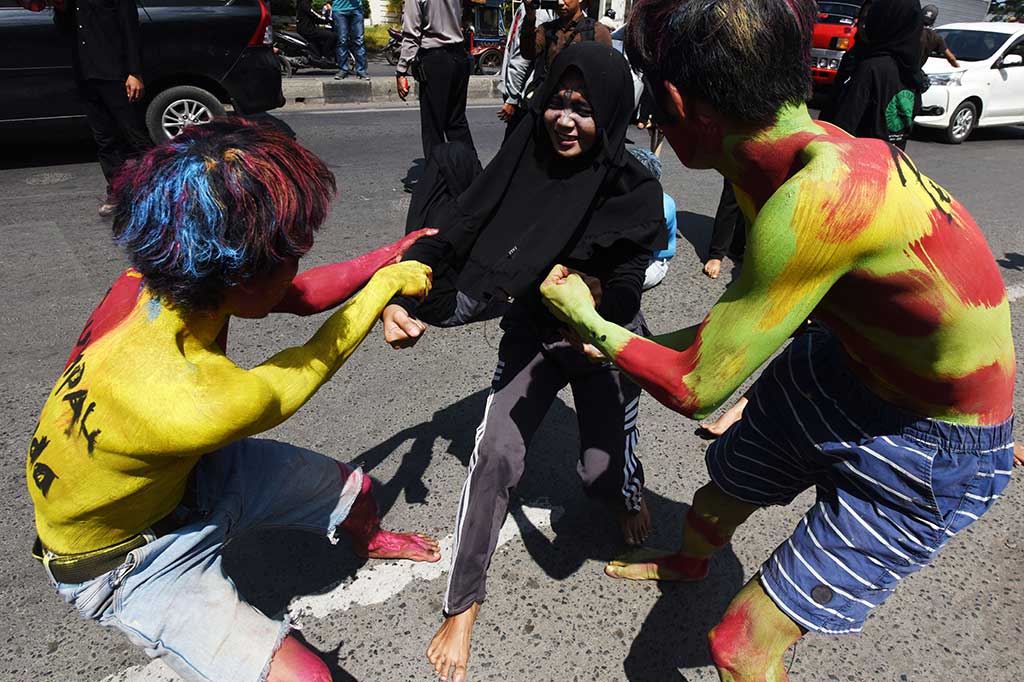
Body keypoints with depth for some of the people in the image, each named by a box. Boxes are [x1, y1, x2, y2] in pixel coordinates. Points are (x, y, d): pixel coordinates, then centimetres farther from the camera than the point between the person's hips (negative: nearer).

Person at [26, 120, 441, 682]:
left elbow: (298, 297, -6)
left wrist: (390, 255, -6)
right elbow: (314, 362, -25)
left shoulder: (163, 277, -22)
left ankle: (366, 541, 54)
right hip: (124, 559, -7)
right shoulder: (198, 405, -45)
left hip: (185, 472, 7)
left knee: (354, 488, 17)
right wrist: (389, 283, -13)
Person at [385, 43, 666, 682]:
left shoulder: (636, 189, -18)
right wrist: (405, 297, -34)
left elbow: (623, 292, -17)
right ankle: (464, 604, 10)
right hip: (531, 336, 1)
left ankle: (630, 491, 46)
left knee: (604, 473, 1)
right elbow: (458, 231, -21)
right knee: (494, 457, -11)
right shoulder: (523, 159, -13)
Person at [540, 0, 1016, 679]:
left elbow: (695, 387, -27)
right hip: (839, 363, 8)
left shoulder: (825, 197, -38)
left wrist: (588, 321, -11)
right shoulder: (804, 151, -11)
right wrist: (628, 342, 10)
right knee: (722, 491, 27)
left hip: (927, 450, -7)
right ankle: (686, 563, 62)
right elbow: (751, 312, 5)